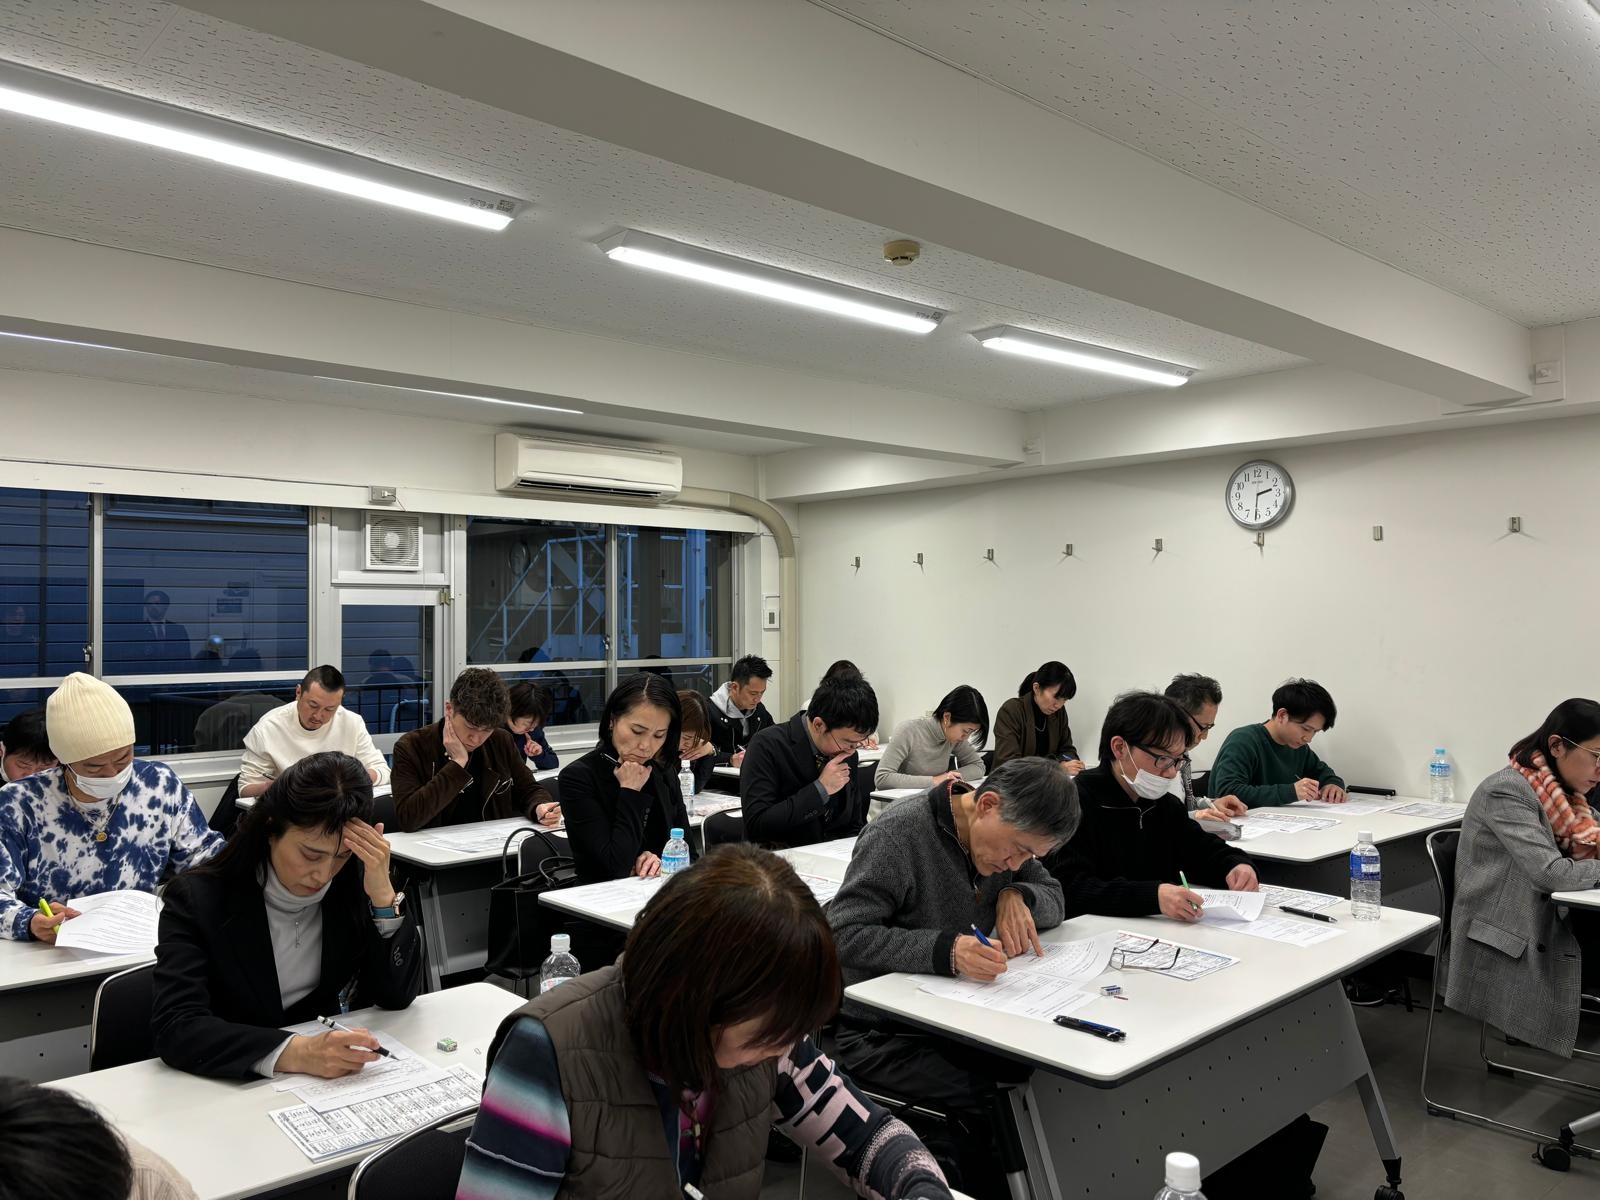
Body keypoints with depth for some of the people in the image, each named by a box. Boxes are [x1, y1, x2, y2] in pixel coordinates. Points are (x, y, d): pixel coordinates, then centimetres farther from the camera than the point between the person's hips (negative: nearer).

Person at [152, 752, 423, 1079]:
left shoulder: (352, 885, -4)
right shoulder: (197, 898, -10)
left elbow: (398, 995, -4)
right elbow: (175, 1028, -20)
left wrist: (383, 893, -17)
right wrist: (296, 1052, -33)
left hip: (340, 1079, 2)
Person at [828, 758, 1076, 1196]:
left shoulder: (1003, 834, 2)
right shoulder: (898, 835, -21)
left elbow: (1054, 897, 11)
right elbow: (843, 936, -24)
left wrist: (1017, 894, -12)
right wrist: (944, 949, -35)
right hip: (880, 1033, -7)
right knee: (987, 1103, -26)